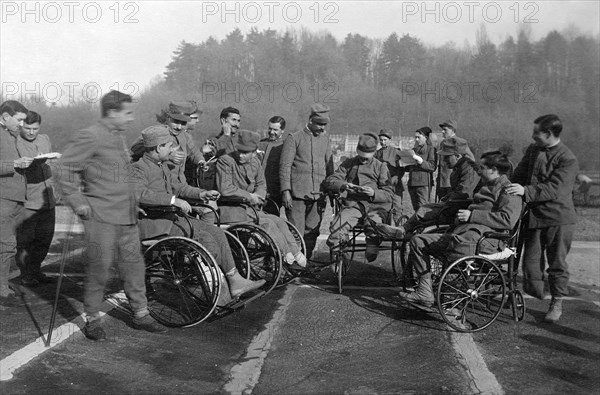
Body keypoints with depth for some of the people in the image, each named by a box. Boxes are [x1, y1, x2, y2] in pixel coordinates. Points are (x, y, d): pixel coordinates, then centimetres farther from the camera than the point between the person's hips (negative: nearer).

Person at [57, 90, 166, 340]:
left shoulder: (119, 137, 16)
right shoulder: (90, 137, -11)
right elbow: (65, 167, -13)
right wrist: (77, 201, -14)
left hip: (126, 215, 8)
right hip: (101, 216, -8)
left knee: (134, 265, 12)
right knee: (98, 268, 0)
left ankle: (141, 315, 23)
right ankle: (92, 320, 17)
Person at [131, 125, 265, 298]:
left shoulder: (162, 166, 18)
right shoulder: (139, 168, -12)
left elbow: (178, 186, 26)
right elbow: (140, 193, -29)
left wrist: (202, 194, 11)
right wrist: (174, 200, -34)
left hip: (172, 217, 9)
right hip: (155, 224, -9)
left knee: (217, 233, -3)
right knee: (204, 239, -21)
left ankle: (235, 281, -3)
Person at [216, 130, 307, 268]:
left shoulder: (255, 162, 9)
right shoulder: (225, 161, -13)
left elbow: (261, 184, 17)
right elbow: (225, 189, -22)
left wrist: (257, 196, -7)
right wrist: (249, 196, -17)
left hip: (249, 207, 7)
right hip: (230, 211, -7)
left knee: (278, 221, -12)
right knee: (268, 223, -22)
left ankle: (297, 255, -13)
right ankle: (288, 256, -14)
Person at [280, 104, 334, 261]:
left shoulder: (325, 139, 15)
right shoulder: (294, 138, 0)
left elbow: (329, 166, 19)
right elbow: (284, 166, -4)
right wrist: (286, 191, -12)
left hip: (318, 195, 4)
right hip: (297, 194, -4)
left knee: (312, 233, 7)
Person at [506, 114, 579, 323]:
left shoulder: (568, 159, -12)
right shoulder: (532, 150, 8)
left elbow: (554, 189, -22)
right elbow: (518, 175, 17)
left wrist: (526, 191, -30)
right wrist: (511, 189, 3)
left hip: (558, 218, -5)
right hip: (533, 214, 5)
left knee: (557, 261, 6)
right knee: (531, 259, 7)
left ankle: (557, 303, 20)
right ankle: (533, 295, 23)